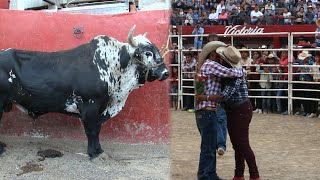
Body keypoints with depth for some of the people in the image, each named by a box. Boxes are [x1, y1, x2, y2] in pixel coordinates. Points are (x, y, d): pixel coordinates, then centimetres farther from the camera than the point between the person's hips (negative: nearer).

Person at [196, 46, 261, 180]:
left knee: (243, 144, -7)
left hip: (241, 110, -9)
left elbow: (225, 95, -27)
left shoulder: (236, 75, -22)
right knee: (236, 144, 13)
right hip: (232, 111, 9)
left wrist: (205, 98, -21)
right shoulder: (228, 71, 4)